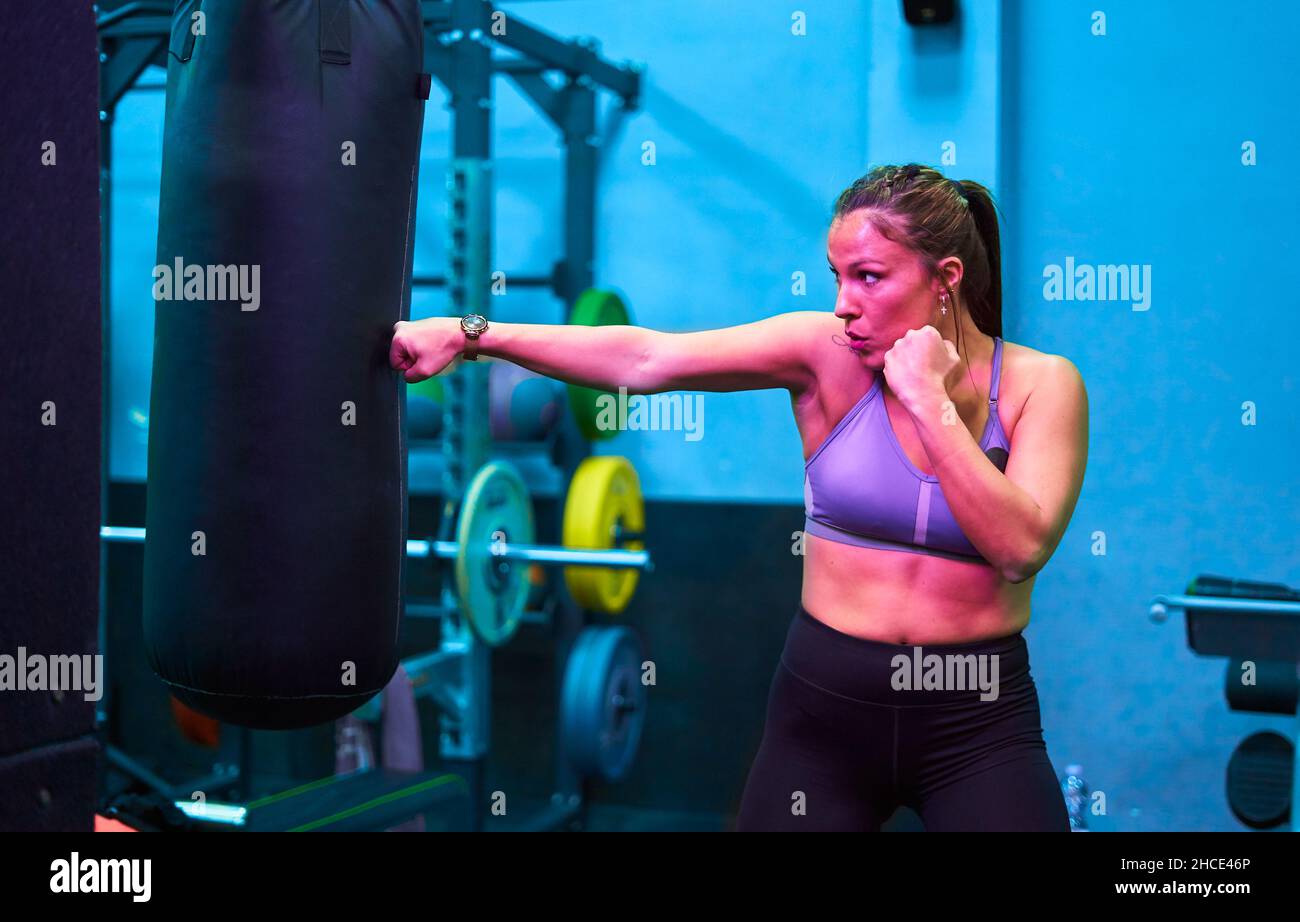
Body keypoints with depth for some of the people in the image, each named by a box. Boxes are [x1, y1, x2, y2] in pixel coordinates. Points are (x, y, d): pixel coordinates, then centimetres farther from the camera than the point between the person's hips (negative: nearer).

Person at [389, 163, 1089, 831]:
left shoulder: (1043, 383, -6)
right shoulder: (826, 352, -7)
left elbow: (1020, 548, -19)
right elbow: (644, 359, -14)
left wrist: (929, 401, -20)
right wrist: (469, 334, -20)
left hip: (976, 719, 0)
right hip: (825, 708, 0)